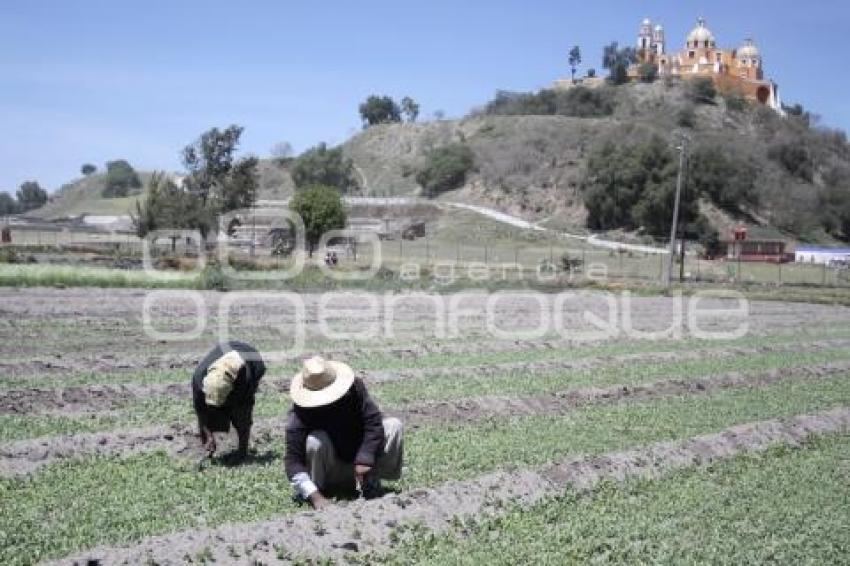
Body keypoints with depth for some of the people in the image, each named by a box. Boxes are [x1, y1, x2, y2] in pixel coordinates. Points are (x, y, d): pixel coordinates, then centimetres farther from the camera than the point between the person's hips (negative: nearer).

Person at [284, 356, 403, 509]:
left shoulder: (355, 388, -16)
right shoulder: (299, 414, -23)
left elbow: (374, 422, -21)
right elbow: (293, 460, -28)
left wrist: (364, 460, -32)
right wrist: (315, 496, -40)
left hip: (358, 464, 3)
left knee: (394, 425, -15)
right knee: (316, 440, -33)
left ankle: (370, 481, -7)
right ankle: (310, 492, -13)